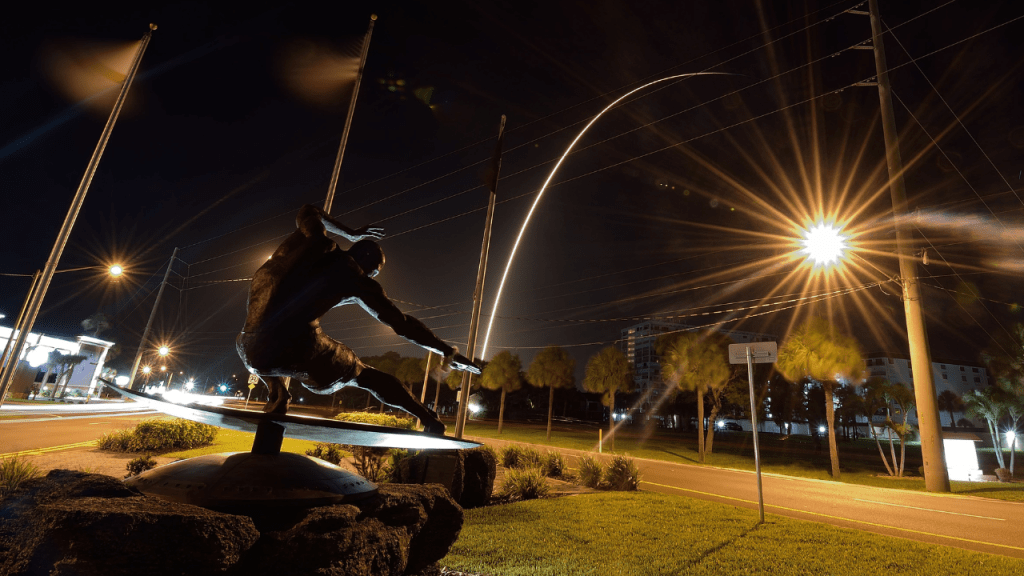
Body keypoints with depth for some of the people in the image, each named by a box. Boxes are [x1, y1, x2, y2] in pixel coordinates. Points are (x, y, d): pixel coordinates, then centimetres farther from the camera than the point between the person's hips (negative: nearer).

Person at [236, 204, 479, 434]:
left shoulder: (313, 240, 18)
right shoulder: (357, 281, 6)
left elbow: (309, 211, 42)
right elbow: (402, 323, 7)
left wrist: (350, 233, 48)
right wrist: (449, 351, 14)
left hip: (252, 350, 5)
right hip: (298, 351, -4)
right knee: (365, 376, 17)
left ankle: (277, 397, 30)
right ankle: (430, 420, 14)